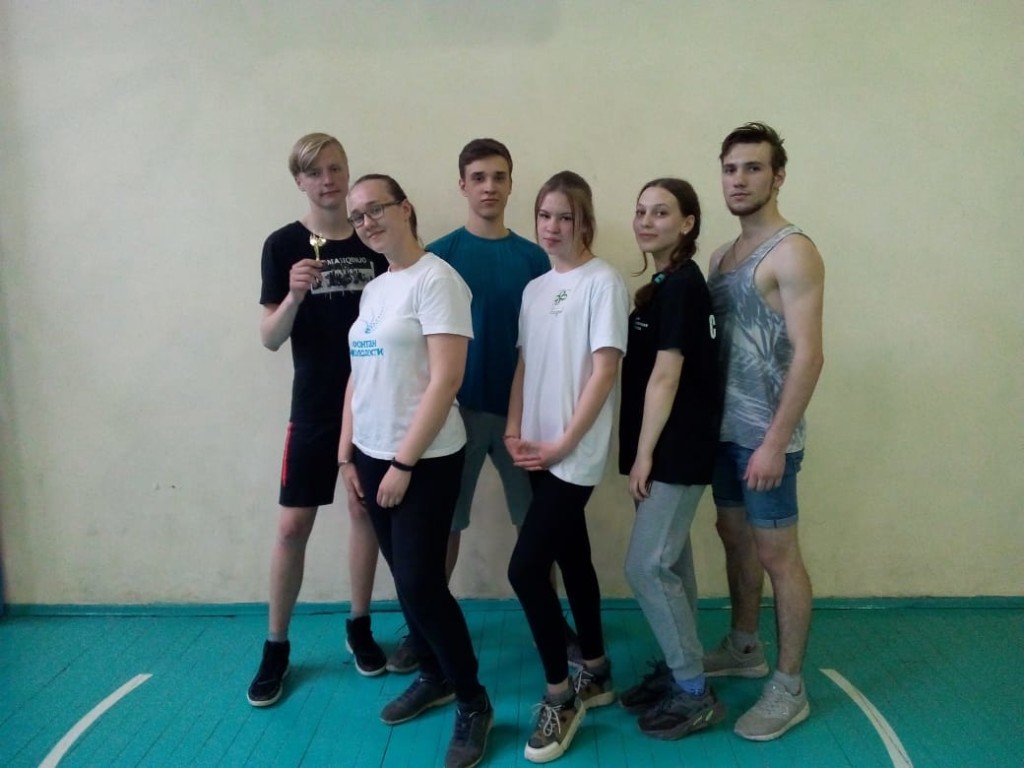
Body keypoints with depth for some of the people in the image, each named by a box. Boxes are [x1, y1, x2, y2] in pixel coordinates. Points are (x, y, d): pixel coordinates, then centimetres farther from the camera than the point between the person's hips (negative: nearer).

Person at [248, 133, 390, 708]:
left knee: (366, 513, 11)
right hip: (316, 407, -2)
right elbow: (270, 338, -8)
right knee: (293, 525, 2)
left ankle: (359, 627, 29)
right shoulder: (284, 244, -3)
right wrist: (295, 295, -24)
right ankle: (277, 648, 21)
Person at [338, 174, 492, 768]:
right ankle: (435, 676, 34)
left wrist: (405, 462, -17)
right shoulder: (373, 290, 13)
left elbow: (446, 379, -19)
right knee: (406, 580, 15)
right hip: (373, 455, 7)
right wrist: (347, 453, 11)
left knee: (421, 583, -4)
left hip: (424, 460, -7)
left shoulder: (435, 279, -12)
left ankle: (474, 702, 15)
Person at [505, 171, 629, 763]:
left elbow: (605, 371, -14)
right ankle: (596, 673, 32)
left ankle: (561, 695, 9)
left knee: (526, 569, -9)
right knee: (572, 560, 16)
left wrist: (564, 443, -14)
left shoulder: (603, 281, -9)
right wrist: (514, 432, 1)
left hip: (575, 454, -7)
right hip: (541, 451, 7)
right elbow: (525, 366, 13)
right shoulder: (535, 289, 12)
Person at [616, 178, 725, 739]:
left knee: (647, 567, -5)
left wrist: (643, 455, -15)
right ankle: (675, 671, 29)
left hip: (678, 449, -10)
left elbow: (665, 378, -19)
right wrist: (643, 452, 14)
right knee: (670, 563, 15)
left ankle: (695, 694, 8)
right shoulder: (667, 285, 14)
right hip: (669, 446, 10)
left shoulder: (679, 285, -15)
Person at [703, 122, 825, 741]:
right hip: (726, 428, 8)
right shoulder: (724, 255, 12)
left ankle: (790, 689, 18)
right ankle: (744, 648, 37)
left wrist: (775, 442, -22)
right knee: (736, 538, 18)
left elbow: (808, 355, -19)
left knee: (778, 556, 2)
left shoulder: (793, 252, -13)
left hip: (765, 435, -8)